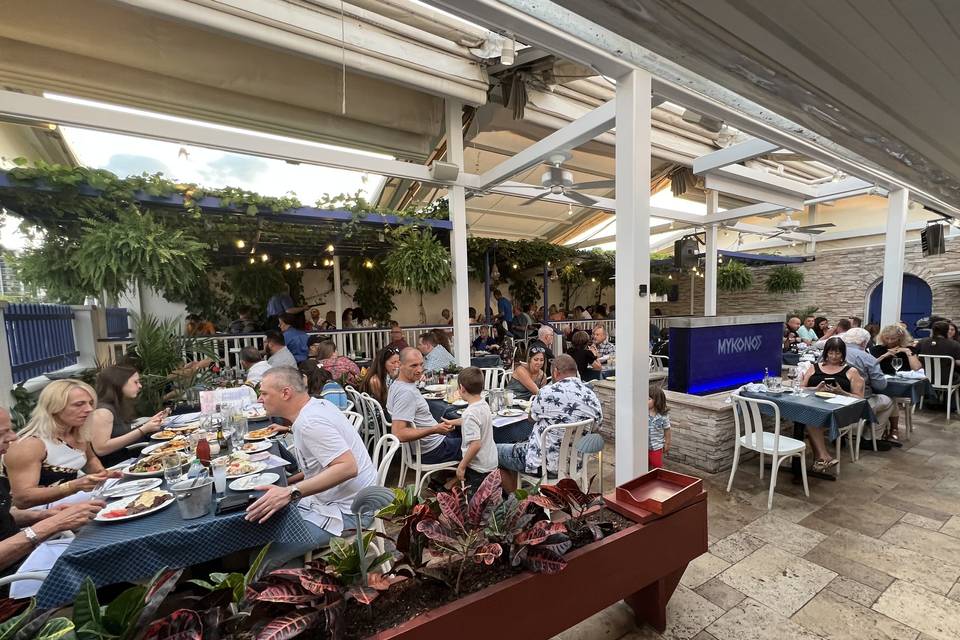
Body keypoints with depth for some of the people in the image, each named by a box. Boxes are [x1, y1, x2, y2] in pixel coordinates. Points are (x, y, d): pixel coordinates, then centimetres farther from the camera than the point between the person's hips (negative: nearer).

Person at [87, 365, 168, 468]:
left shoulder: (117, 407, 11)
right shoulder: (102, 411, -16)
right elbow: (100, 449, -24)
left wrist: (148, 423, 5)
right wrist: (142, 430, -26)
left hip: (123, 463, 8)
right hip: (107, 470, -8)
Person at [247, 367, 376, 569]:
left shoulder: (310, 422, -22)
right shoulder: (317, 405, 6)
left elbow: (348, 467, -32)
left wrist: (291, 492, -33)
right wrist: (289, 482, 10)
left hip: (345, 512, -10)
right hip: (334, 499, 10)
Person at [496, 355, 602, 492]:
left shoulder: (548, 392, -22)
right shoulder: (592, 396, -6)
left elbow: (532, 417, -3)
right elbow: (596, 426, 9)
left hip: (545, 464, -7)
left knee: (496, 451, 13)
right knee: (519, 445, 30)